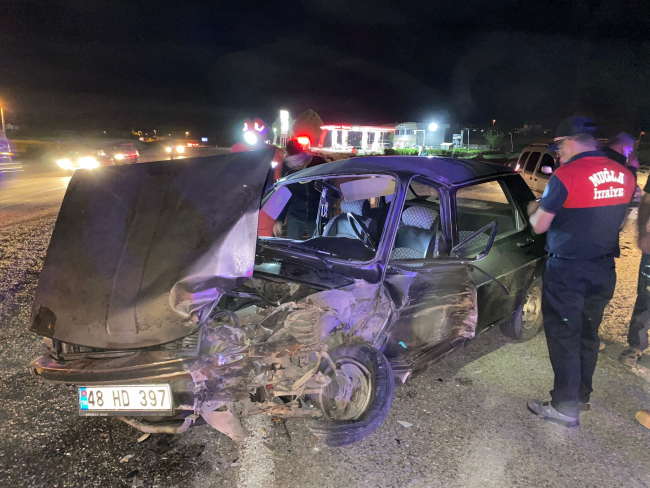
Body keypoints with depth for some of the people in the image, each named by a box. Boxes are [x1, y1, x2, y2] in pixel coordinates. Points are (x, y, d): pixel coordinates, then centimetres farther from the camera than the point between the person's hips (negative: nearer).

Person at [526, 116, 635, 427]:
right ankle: (582, 395, 32)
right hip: (604, 272, 7)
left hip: (567, 272, -7)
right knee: (588, 336, 18)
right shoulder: (624, 176, 3)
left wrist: (533, 209, 9)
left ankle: (566, 407, 10)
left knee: (564, 339, 3)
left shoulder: (565, 176, -17)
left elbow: (539, 226, -13)